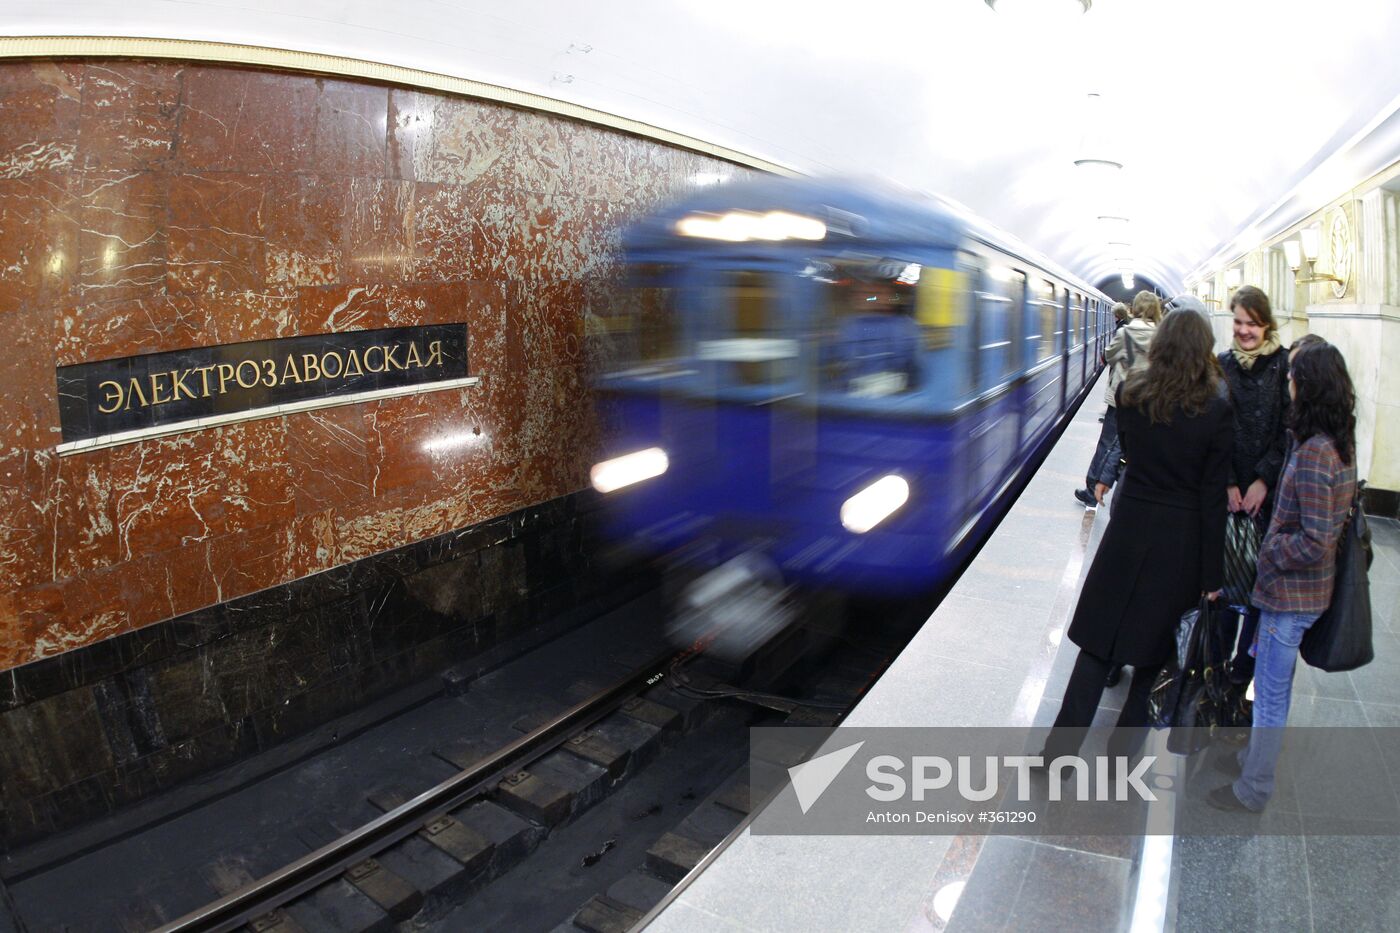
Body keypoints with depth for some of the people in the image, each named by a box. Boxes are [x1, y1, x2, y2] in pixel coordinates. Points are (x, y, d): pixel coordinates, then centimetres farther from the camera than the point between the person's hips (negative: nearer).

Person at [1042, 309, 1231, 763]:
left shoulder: (1130, 393, -4)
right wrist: (1211, 576, -5)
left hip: (1130, 525, 2)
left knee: (1100, 638, 10)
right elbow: (1213, 497, -10)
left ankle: (1061, 746, 11)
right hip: (1182, 537, -1)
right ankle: (1126, 739, 26)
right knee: (1158, 643, 16)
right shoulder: (1216, 408, -12)